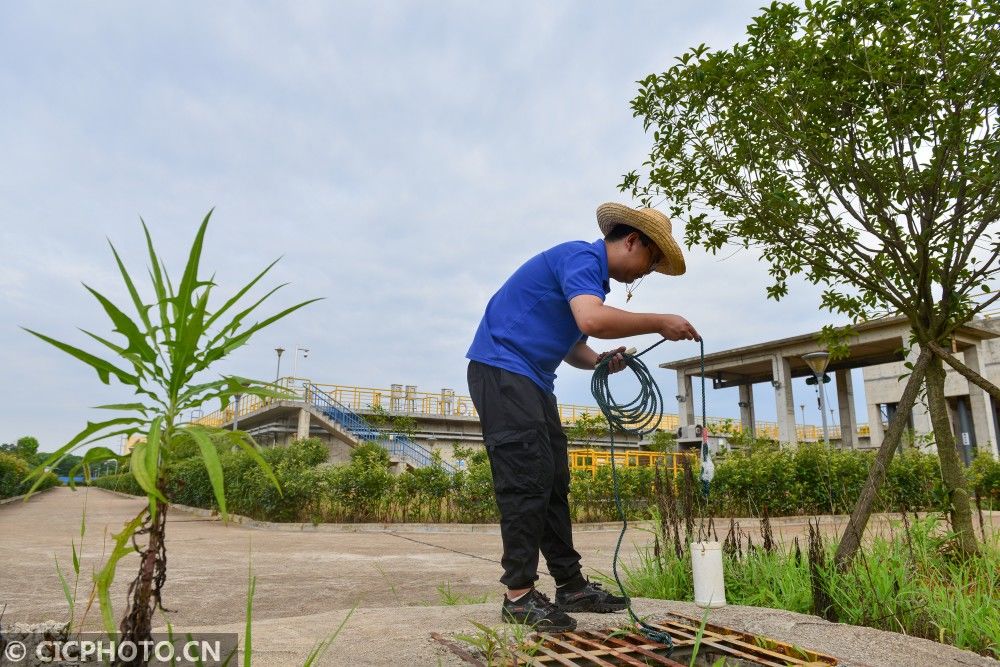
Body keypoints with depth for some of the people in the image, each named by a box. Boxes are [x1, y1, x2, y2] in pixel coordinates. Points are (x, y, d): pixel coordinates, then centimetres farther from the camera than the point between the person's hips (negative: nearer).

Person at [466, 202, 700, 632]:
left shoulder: (592, 274, 19)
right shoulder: (581, 256, -12)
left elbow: (572, 345, 23)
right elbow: (591, 320, -31)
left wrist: (601, 362, 3)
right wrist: (659, 323, -20)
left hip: (532, 379, 10)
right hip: (501, 367, -10)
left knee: (554, 483, 8)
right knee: (527, 479, -13)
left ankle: (571, 586, 15)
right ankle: (519, 595, -4)